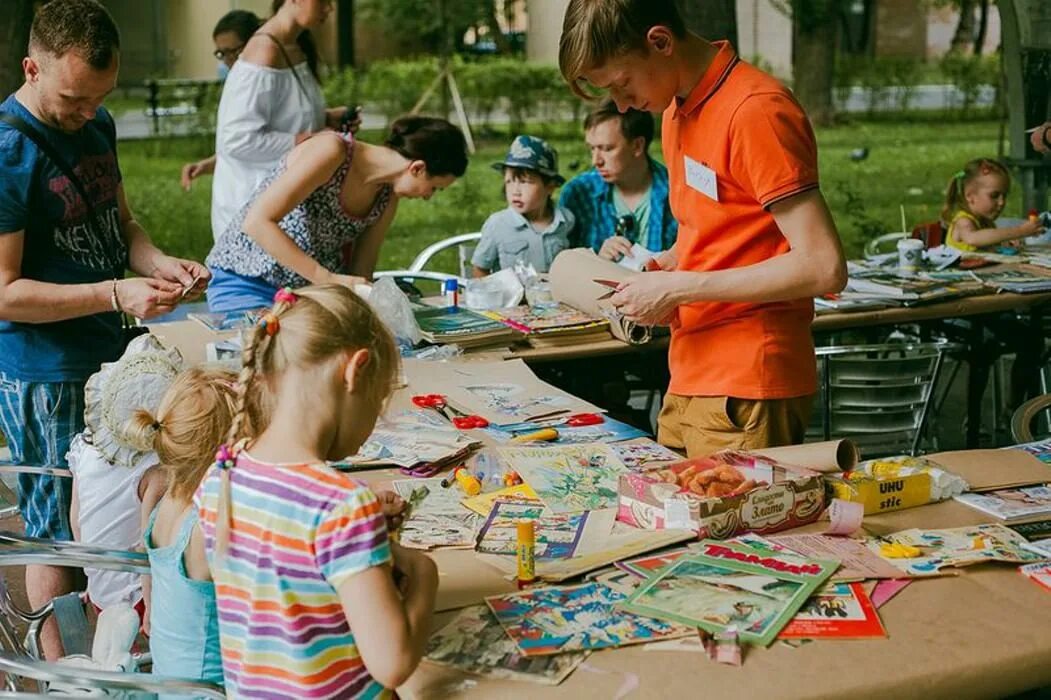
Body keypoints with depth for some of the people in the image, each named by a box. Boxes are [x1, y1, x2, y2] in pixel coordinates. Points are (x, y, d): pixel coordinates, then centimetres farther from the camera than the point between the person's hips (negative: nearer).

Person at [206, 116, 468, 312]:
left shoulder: (387, 198, 3)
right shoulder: (332, 152, -20)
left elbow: (359, 276, 9)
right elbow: (257, 222, -26)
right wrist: (328, 279, -31)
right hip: (245, 284, -7)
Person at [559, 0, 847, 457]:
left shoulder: (756, 111, -16)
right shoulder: (678, 110, 12)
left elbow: (823, 268, -20)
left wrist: (678, 289, -17)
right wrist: (659, 265, 6)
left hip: (747, 393, -8)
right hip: (689, 383, 8)